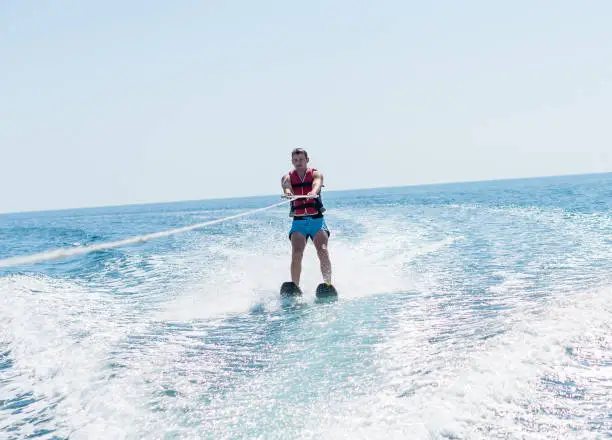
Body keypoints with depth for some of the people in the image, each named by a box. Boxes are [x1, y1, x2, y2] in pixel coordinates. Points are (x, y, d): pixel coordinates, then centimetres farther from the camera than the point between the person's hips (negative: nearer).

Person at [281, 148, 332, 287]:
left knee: (323, 251, -19)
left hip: (317, 219, -1)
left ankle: (328, 283, -25)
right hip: (298, 221, 1)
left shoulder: (316, 174, 6)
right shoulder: (287, 177, 9)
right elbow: (287, 188, -14)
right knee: (296, 253, -17)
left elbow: (317, 184, -17)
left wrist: (313, 192, -42)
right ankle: (294, 287, -17)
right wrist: (288, 193, -40)